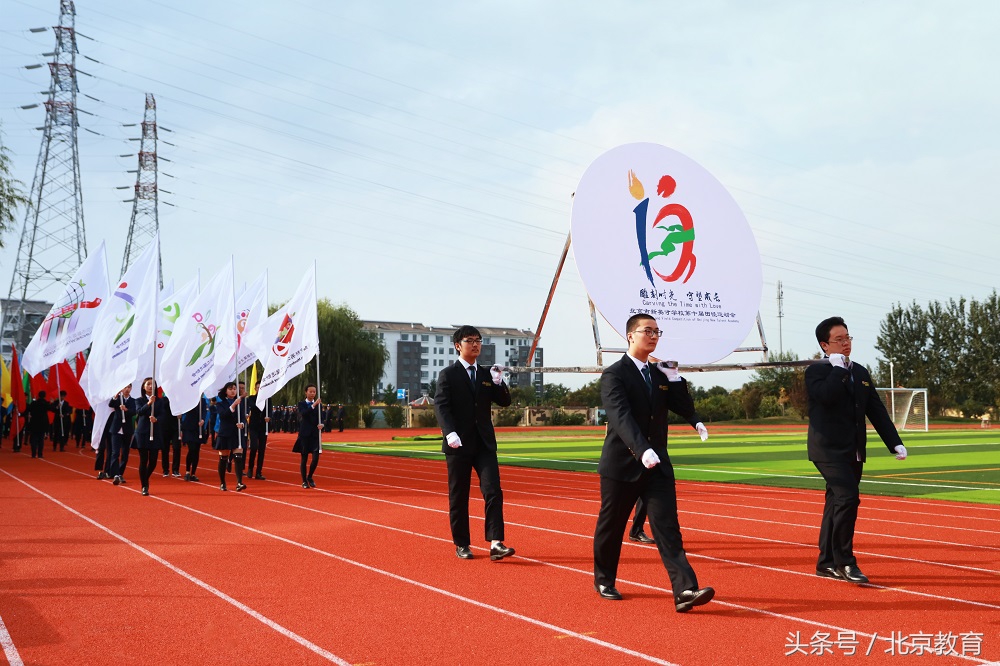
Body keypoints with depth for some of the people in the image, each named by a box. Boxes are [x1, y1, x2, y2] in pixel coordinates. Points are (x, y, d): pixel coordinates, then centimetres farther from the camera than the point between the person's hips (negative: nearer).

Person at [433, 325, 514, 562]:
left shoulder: (486, 374, 13)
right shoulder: (448, 375, -1)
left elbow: (504, 402, 10)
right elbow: (441, 406, -11)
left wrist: (499, 383, -9)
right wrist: (450, 432, -26)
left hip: (484, 444, 4)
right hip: (459, 445, -3)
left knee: (493, 492, -9)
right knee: (458, 496, 4)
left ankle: (496, 544, -12)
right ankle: (461, 545, 15)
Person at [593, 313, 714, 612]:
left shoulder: (661, 374, 11)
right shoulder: (614, 374, -9)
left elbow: (686, 409, 6)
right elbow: (622, 417, -24)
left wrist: (674, 377, -5)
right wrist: (642, 449, -38)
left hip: (657, 465, 4)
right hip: (623, 463, -4)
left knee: (668, 528, -6)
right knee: (611, 526, 10)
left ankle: (685, 591, -16)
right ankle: (604, 581, 31)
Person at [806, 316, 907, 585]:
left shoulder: (861, 373, 14)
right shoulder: (816, 371, -7)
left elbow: (877, 411, 15)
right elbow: (827, 395, -28)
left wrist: (895, 443, 8)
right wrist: (838, 368, -16)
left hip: (853, 452, 7)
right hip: (828, 449, -7)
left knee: (836, 503, 12)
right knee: (848, 497, -19)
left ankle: (826, 562, 20)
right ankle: (844, 561, -10)